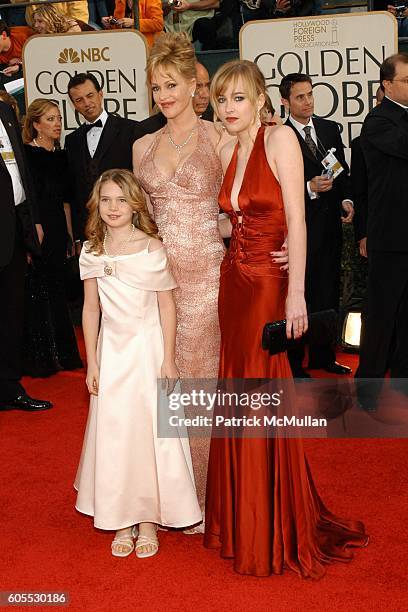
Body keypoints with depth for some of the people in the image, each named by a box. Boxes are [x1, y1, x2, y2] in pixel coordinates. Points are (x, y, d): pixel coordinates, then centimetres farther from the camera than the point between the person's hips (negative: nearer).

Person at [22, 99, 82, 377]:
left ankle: (63, 354, 24)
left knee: (56, 289, 13)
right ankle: (38, 359, 13)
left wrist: (70, 234, 13)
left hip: (58, 232, 6)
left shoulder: (61, 156, 12)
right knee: (37, 291, 2)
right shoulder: (25, 154, -9)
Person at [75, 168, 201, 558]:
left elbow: (167, 306, -5)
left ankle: (148, 520, 16)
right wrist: (92, 363, 4)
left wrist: (168, 361, -8)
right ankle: (121, 521, 20)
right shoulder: (91, 252, 2)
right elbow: (90, 309, 6)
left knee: (151, 430, 2)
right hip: (111, 350, 3)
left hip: (148, 348, -3)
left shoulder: (151, 248, -8)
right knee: (113, 434, 6)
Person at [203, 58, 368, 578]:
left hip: (269, 283, -7)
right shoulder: (227, 152, 12)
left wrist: (296, 295, -21)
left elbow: (296, 221, -16)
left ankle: (278, 532, 19)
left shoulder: (279, 139, -9)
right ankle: (242, 519, 29)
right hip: (234, 282, 7)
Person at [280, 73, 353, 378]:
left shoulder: (330, 129, 10)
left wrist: (347, 199, -3)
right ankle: (294, 361, 16)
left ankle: (323, 355, 28)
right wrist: (309, 189, -23)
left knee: (328, 295, 14)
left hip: (330, 225, 6)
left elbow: (343, 171, 13)